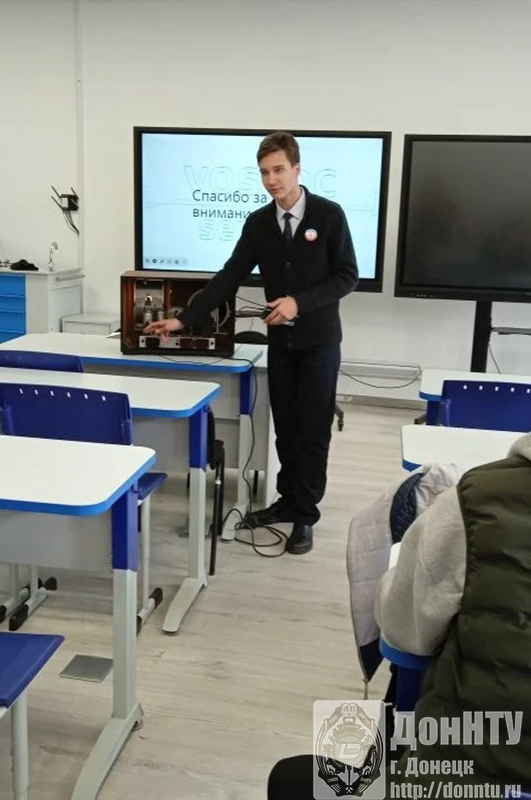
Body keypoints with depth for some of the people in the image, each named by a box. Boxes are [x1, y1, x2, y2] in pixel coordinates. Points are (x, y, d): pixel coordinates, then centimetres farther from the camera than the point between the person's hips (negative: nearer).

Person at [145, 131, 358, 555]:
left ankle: (306, 514, 10)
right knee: (285, 427, 11)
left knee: (313, 429, 1)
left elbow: (347, 276, -9)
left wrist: (300, 302, -21)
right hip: (280, 341, 4)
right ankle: (288, 500, 25)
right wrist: (184, 319, -8)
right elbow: (228, 278, 0)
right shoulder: (258, 222, 2)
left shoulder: (329, 214, -9)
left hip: (319, 341, -4)